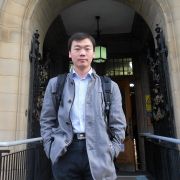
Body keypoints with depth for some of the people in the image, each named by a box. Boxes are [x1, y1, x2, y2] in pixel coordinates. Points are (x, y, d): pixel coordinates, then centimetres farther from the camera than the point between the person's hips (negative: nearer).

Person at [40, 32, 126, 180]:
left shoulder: (110, 86, 8)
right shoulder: (55, 84, 9)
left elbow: (118, 124, 7)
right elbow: (46, 120, 9)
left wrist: (110, 153, -2)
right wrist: (51, 148, -1)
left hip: (98, 153, 0)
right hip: (64, 153, 1)